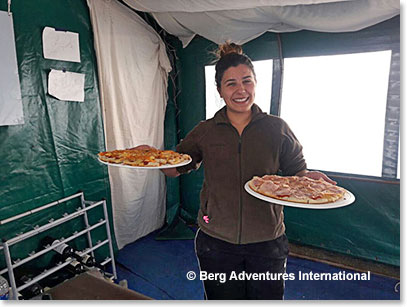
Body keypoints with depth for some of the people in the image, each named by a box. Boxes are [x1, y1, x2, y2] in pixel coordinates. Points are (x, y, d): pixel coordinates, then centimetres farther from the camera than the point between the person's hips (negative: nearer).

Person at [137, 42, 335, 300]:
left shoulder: (277, 129, -2)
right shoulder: (205, 131, 0)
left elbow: (296, 170, 4)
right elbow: (176, 168, 4)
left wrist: (308, 178, -18)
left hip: (267, 242, 0)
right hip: (216, 241, 1)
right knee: (222, 297, 19)